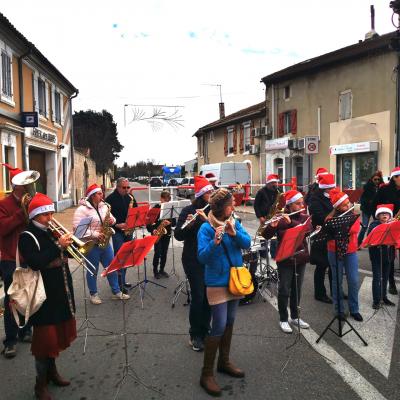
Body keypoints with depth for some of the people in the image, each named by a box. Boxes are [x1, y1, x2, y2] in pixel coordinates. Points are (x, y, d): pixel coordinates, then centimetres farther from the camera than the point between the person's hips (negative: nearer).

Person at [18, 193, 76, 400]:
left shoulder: (51, 232, 9)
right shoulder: (27, 237, -12)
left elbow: (62, 257, 15)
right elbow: (35, 262, -26)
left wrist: (67, 243, -5)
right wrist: (58, 245, -26)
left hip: (60, 292, 7)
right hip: (43, 295, -7)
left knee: (57, 332, 19)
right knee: (45, 336, 2)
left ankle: (52, 370, 38)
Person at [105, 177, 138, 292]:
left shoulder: (130, 197, 9)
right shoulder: (110, 199, -7)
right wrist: (117, 225, -19)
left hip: (128, 231, 6)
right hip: (117, 231, -6)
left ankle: (122, 280, 24)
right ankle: (120, 284, -2)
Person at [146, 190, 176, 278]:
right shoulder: (156, 208, -5)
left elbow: (174, 222, 1)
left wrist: (169, 222, -19)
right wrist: (152, 230, -18)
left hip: (166, 234, 3)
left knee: (164, 253, 9)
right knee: (157, 253, -4)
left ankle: (162, 270, 23)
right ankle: (155, 271, 11)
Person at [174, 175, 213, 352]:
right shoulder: (188, 211, -6)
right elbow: (178, 236, -10)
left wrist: (207, 219, -22)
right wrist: (188, 224, -29)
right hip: (194, 260, -4)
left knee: (209, 296, 10)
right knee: (198, 296, -2)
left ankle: (205, 330, 29)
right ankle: (195, 335, 15)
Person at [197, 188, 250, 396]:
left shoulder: (234, 223, 3)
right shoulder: (206, 228, -15)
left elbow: (247, 243, -7)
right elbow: (202, 257, -22)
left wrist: (234, 233, -25)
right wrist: (215, 241, -37)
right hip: (217, 282, -6)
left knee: (229, 322, 16)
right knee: (219, 326, -7)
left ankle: (224, 361, 34)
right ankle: (206, 373, 7)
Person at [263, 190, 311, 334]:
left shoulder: (304, 217, 2)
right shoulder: (280, 219, -10)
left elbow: (308, 230, -19)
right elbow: (266, 235, -15)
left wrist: (291, 222, -31)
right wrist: (272, 226, -35)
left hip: (301, 258, 4)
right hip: (285, 259, -4)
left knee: (297, 289, 15)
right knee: (284, 290, 5)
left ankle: (295, 316, 31)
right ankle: (283, 319, 20)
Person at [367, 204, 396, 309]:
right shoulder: (374, 225, -7)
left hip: (388, 255, 5)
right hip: (377, 255, -4)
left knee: (385, 277, 15)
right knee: (377, 278, 0)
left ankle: (384, 297, 29)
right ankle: (376, 300, 8)